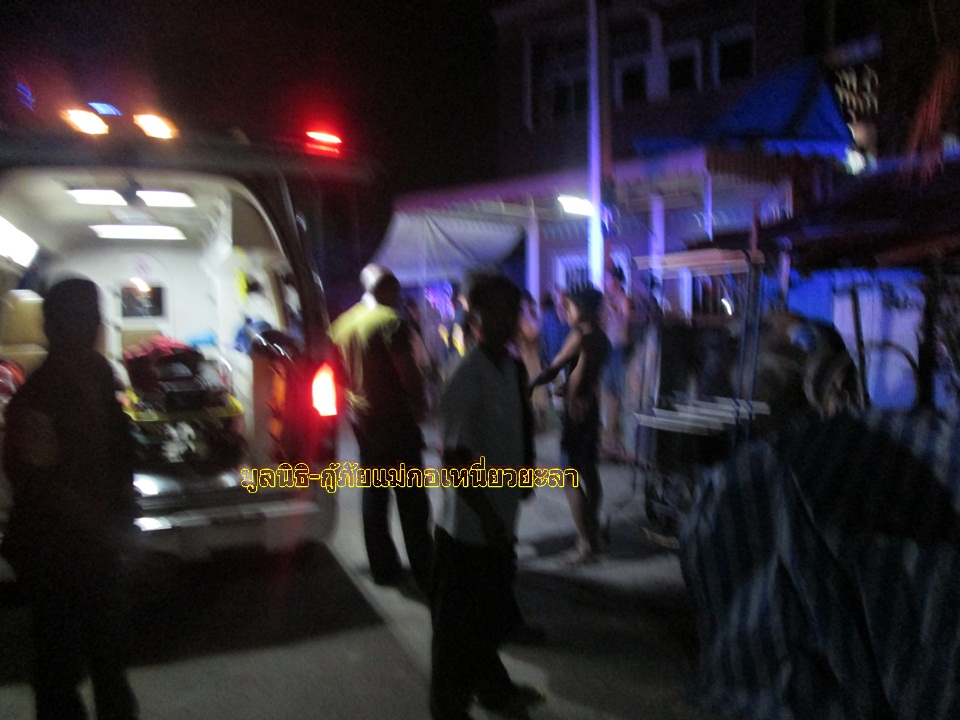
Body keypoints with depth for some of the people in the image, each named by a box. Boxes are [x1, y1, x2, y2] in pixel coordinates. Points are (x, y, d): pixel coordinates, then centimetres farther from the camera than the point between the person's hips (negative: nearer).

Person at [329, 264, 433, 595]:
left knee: (373, 494, 13)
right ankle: (423, 571, 1)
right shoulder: (390, 321, -14)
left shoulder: (342, 324, 9)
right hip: (395, 419, -7)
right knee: (411, 499, -2)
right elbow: (408, 372, -18)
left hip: (362, 420, 7)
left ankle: (383, 567, 21)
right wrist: (419, 404, -3)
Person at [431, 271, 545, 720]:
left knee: (493, 614, 25)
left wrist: (524, 475, 10)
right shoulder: (467, 378, -22)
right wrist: (487, 516, -21)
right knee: (459, 623, 10)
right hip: (469, 525, -7)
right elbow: (455, 459, -23)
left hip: (499, 520, 8)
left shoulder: (513, 368, 2)